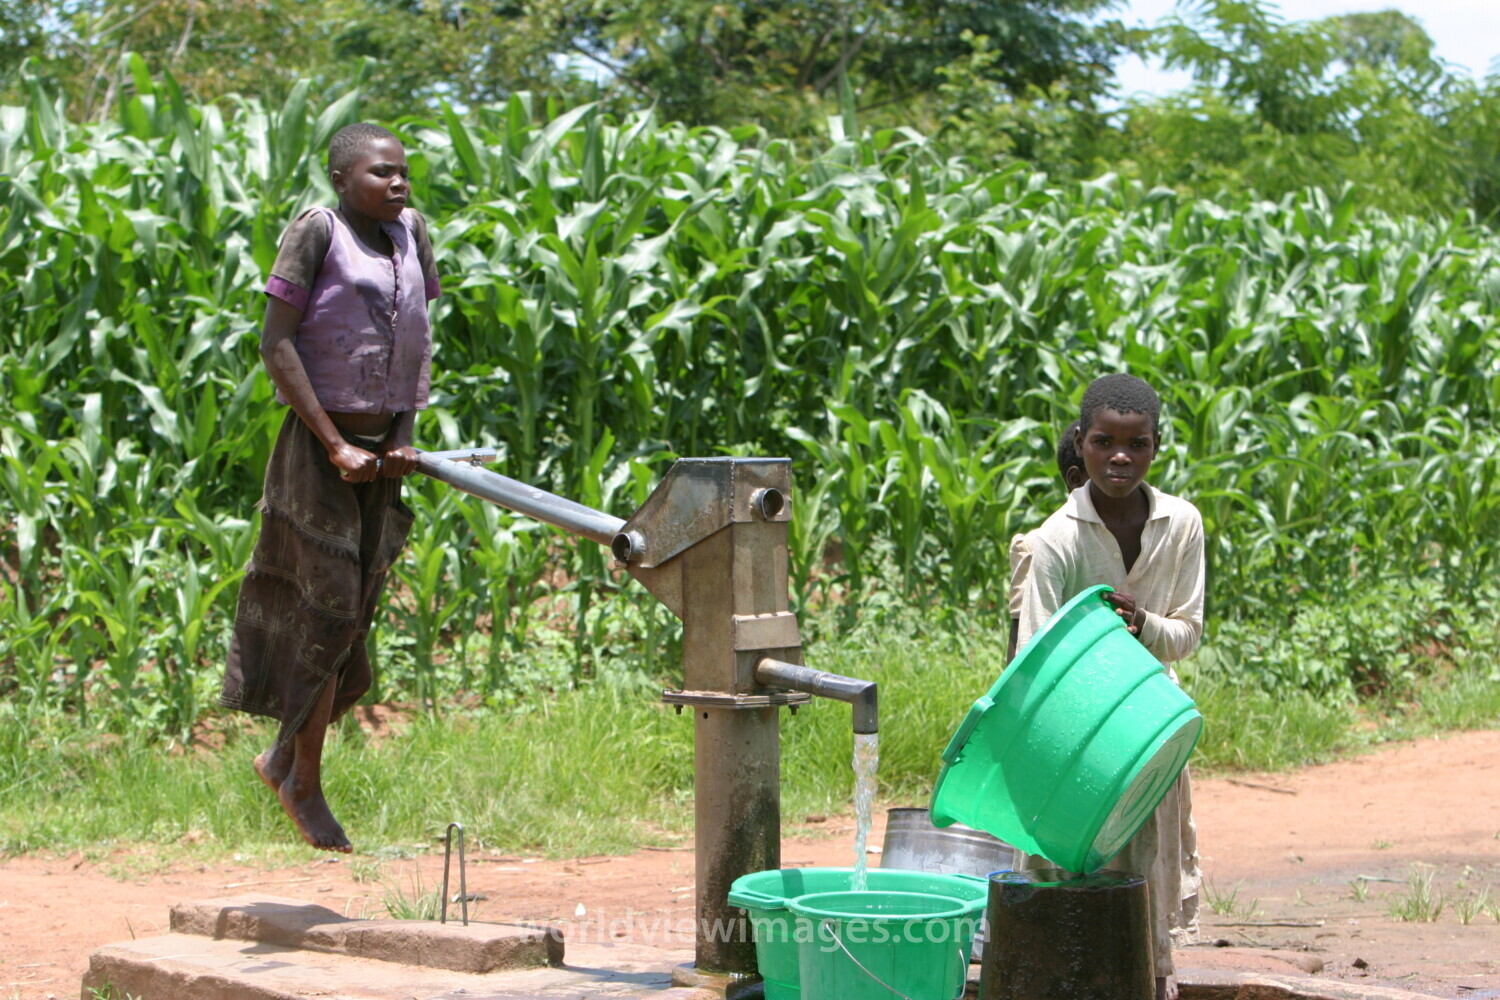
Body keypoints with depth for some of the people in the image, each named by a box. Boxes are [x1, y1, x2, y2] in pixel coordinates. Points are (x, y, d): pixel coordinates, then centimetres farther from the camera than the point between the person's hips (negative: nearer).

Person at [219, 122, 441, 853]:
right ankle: (305, 780, 8)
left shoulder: (411, 231, 9)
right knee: (327, 607, -5)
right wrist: (335, 445, -17)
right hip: (318, 446, -6)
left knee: (355, 612, 8)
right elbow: (277, 342, -13)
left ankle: (285, 756, 25)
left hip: (382, 453, 6)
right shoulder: (317, 232, -8)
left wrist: (404, 438, 0)